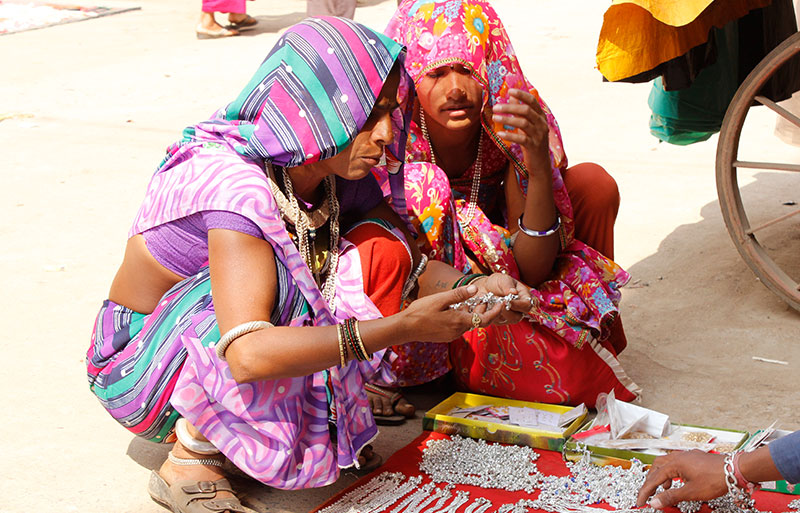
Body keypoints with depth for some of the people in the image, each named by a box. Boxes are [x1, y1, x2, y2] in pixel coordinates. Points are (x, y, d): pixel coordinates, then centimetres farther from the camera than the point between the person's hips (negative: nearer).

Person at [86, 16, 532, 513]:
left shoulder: (335, 176, -9)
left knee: (379, 249, -11)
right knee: (277, 277, -34)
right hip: (139, 367, -7)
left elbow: (407, 264, 0)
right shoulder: (235, 183, -33)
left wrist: (474, 287, -23)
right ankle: (190, 457, -16)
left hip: (207, 345, 7)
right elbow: (247, 354, -42)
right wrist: (403, 327, -43)